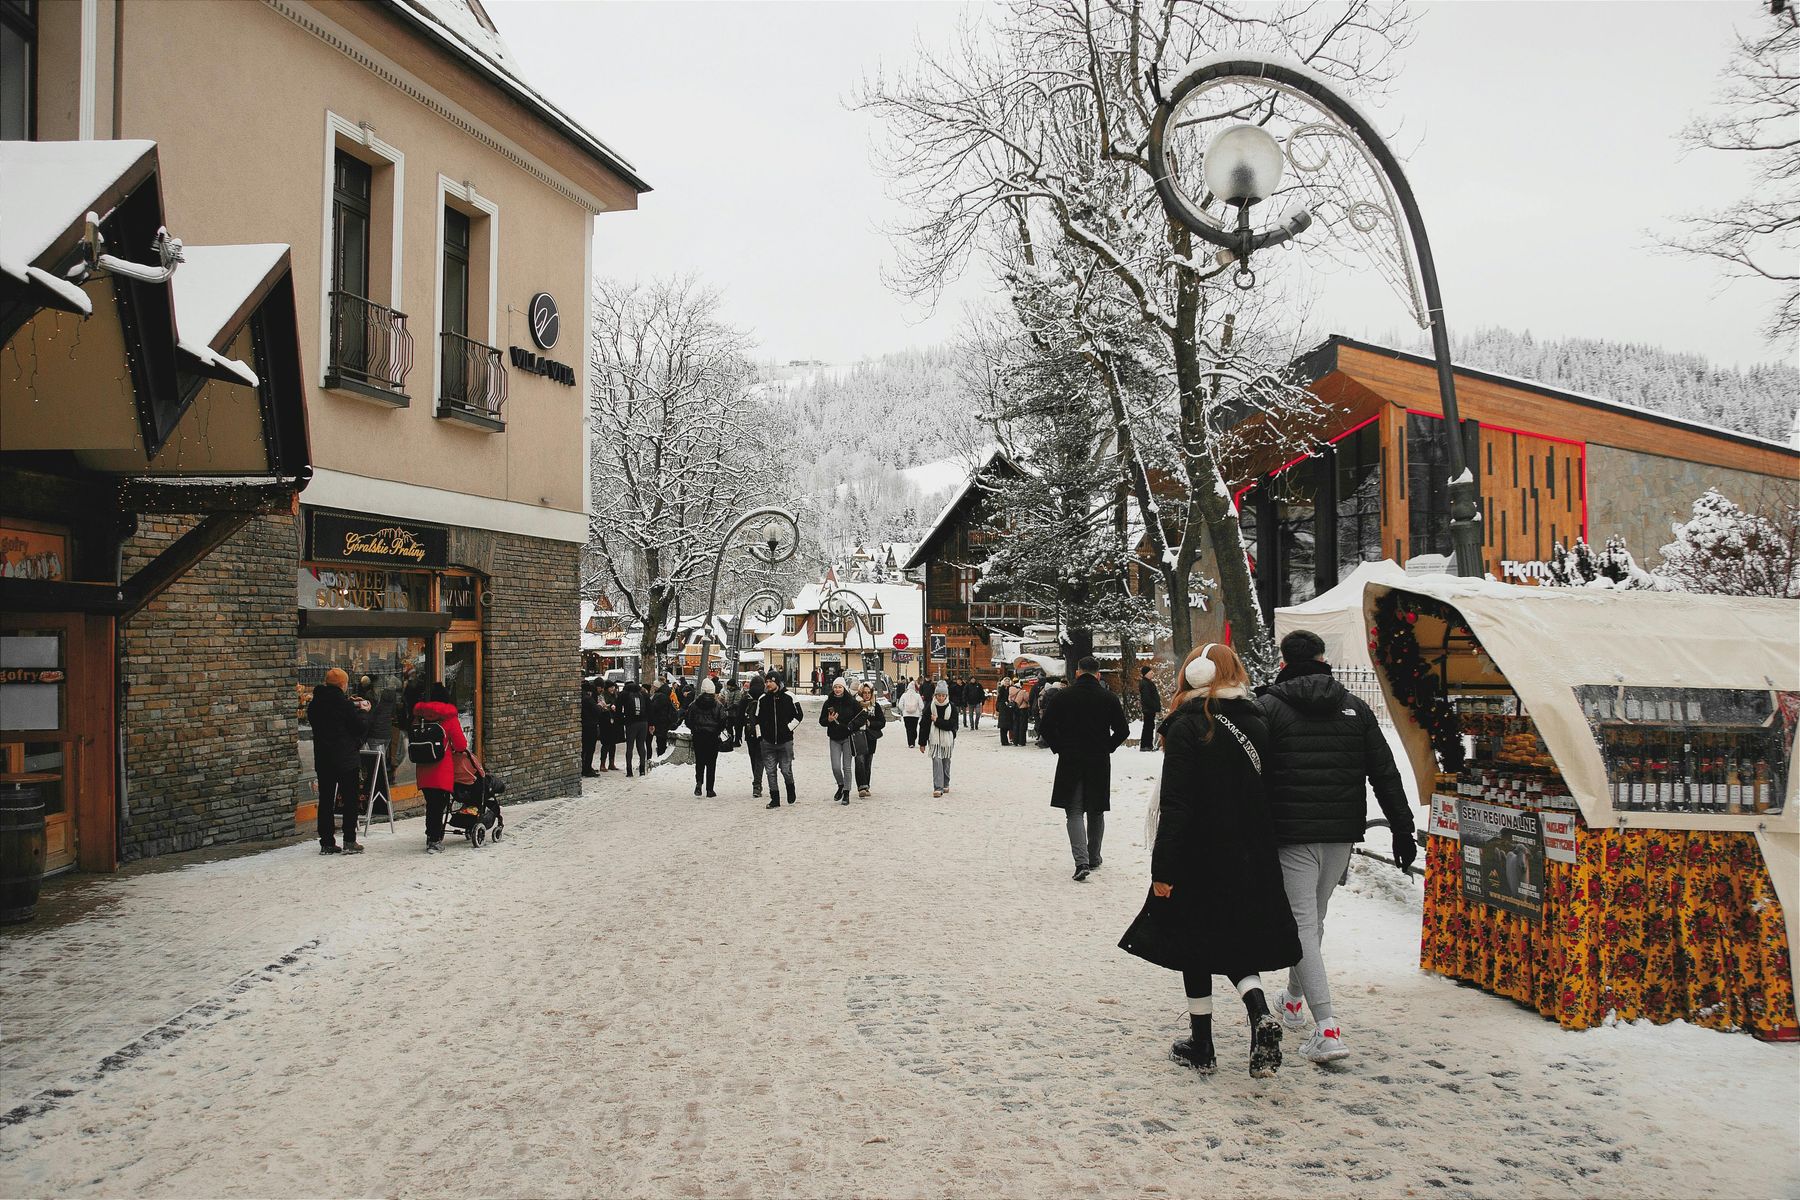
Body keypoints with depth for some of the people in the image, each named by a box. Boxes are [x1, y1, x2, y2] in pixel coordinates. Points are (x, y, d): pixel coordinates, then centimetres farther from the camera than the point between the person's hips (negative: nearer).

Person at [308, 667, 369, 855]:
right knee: (350, 800, 3)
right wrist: (363, 711, 7)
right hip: (346, 758, -5)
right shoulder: (344, 703, -14)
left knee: (326, 800, 10)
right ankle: (349, 842, 1)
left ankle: (326, 842, 11)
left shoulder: (314, 703, 4)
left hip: (323, 759, 5)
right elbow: (361, 727, -12)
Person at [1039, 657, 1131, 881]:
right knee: (1096, 812, 17)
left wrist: (1059, 748, 7)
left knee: (1074, 812, 0)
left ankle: (1082, 861, -16)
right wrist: (1107, 748, 11)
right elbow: (1123, 730, -2)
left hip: (1070, 762, -1)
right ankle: (1094, 859, 27)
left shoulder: (1063, 696, -5)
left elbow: (1044, 727, -6)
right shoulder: (1109, 698, -2)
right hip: (1099, 762, 1)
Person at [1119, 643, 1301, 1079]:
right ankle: (1261, 1016, -7)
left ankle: (1201, 1046, 15)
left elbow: (1175, 805, -17)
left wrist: (1163, 868, -14)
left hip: (1199, 858, -5)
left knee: (1195, 948, 8)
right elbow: (1269, 793, 8)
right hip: (1249, 859, 5)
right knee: (1237, 943, 17)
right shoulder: (1256, 723, 4)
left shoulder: (1188, 724, -12)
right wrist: (1261, 854, 17)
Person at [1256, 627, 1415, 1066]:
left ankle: (1327, 1027, -13)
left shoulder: (1268, 708, -5)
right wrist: (1402, 829, 9)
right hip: (1342, 832, 5)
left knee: (1302, 924, -3)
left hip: (1291, 834, -5)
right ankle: (1294, 999, 38)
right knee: (1313, 917, 21)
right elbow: (1386, 774, 6)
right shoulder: (1355, 708, 8)